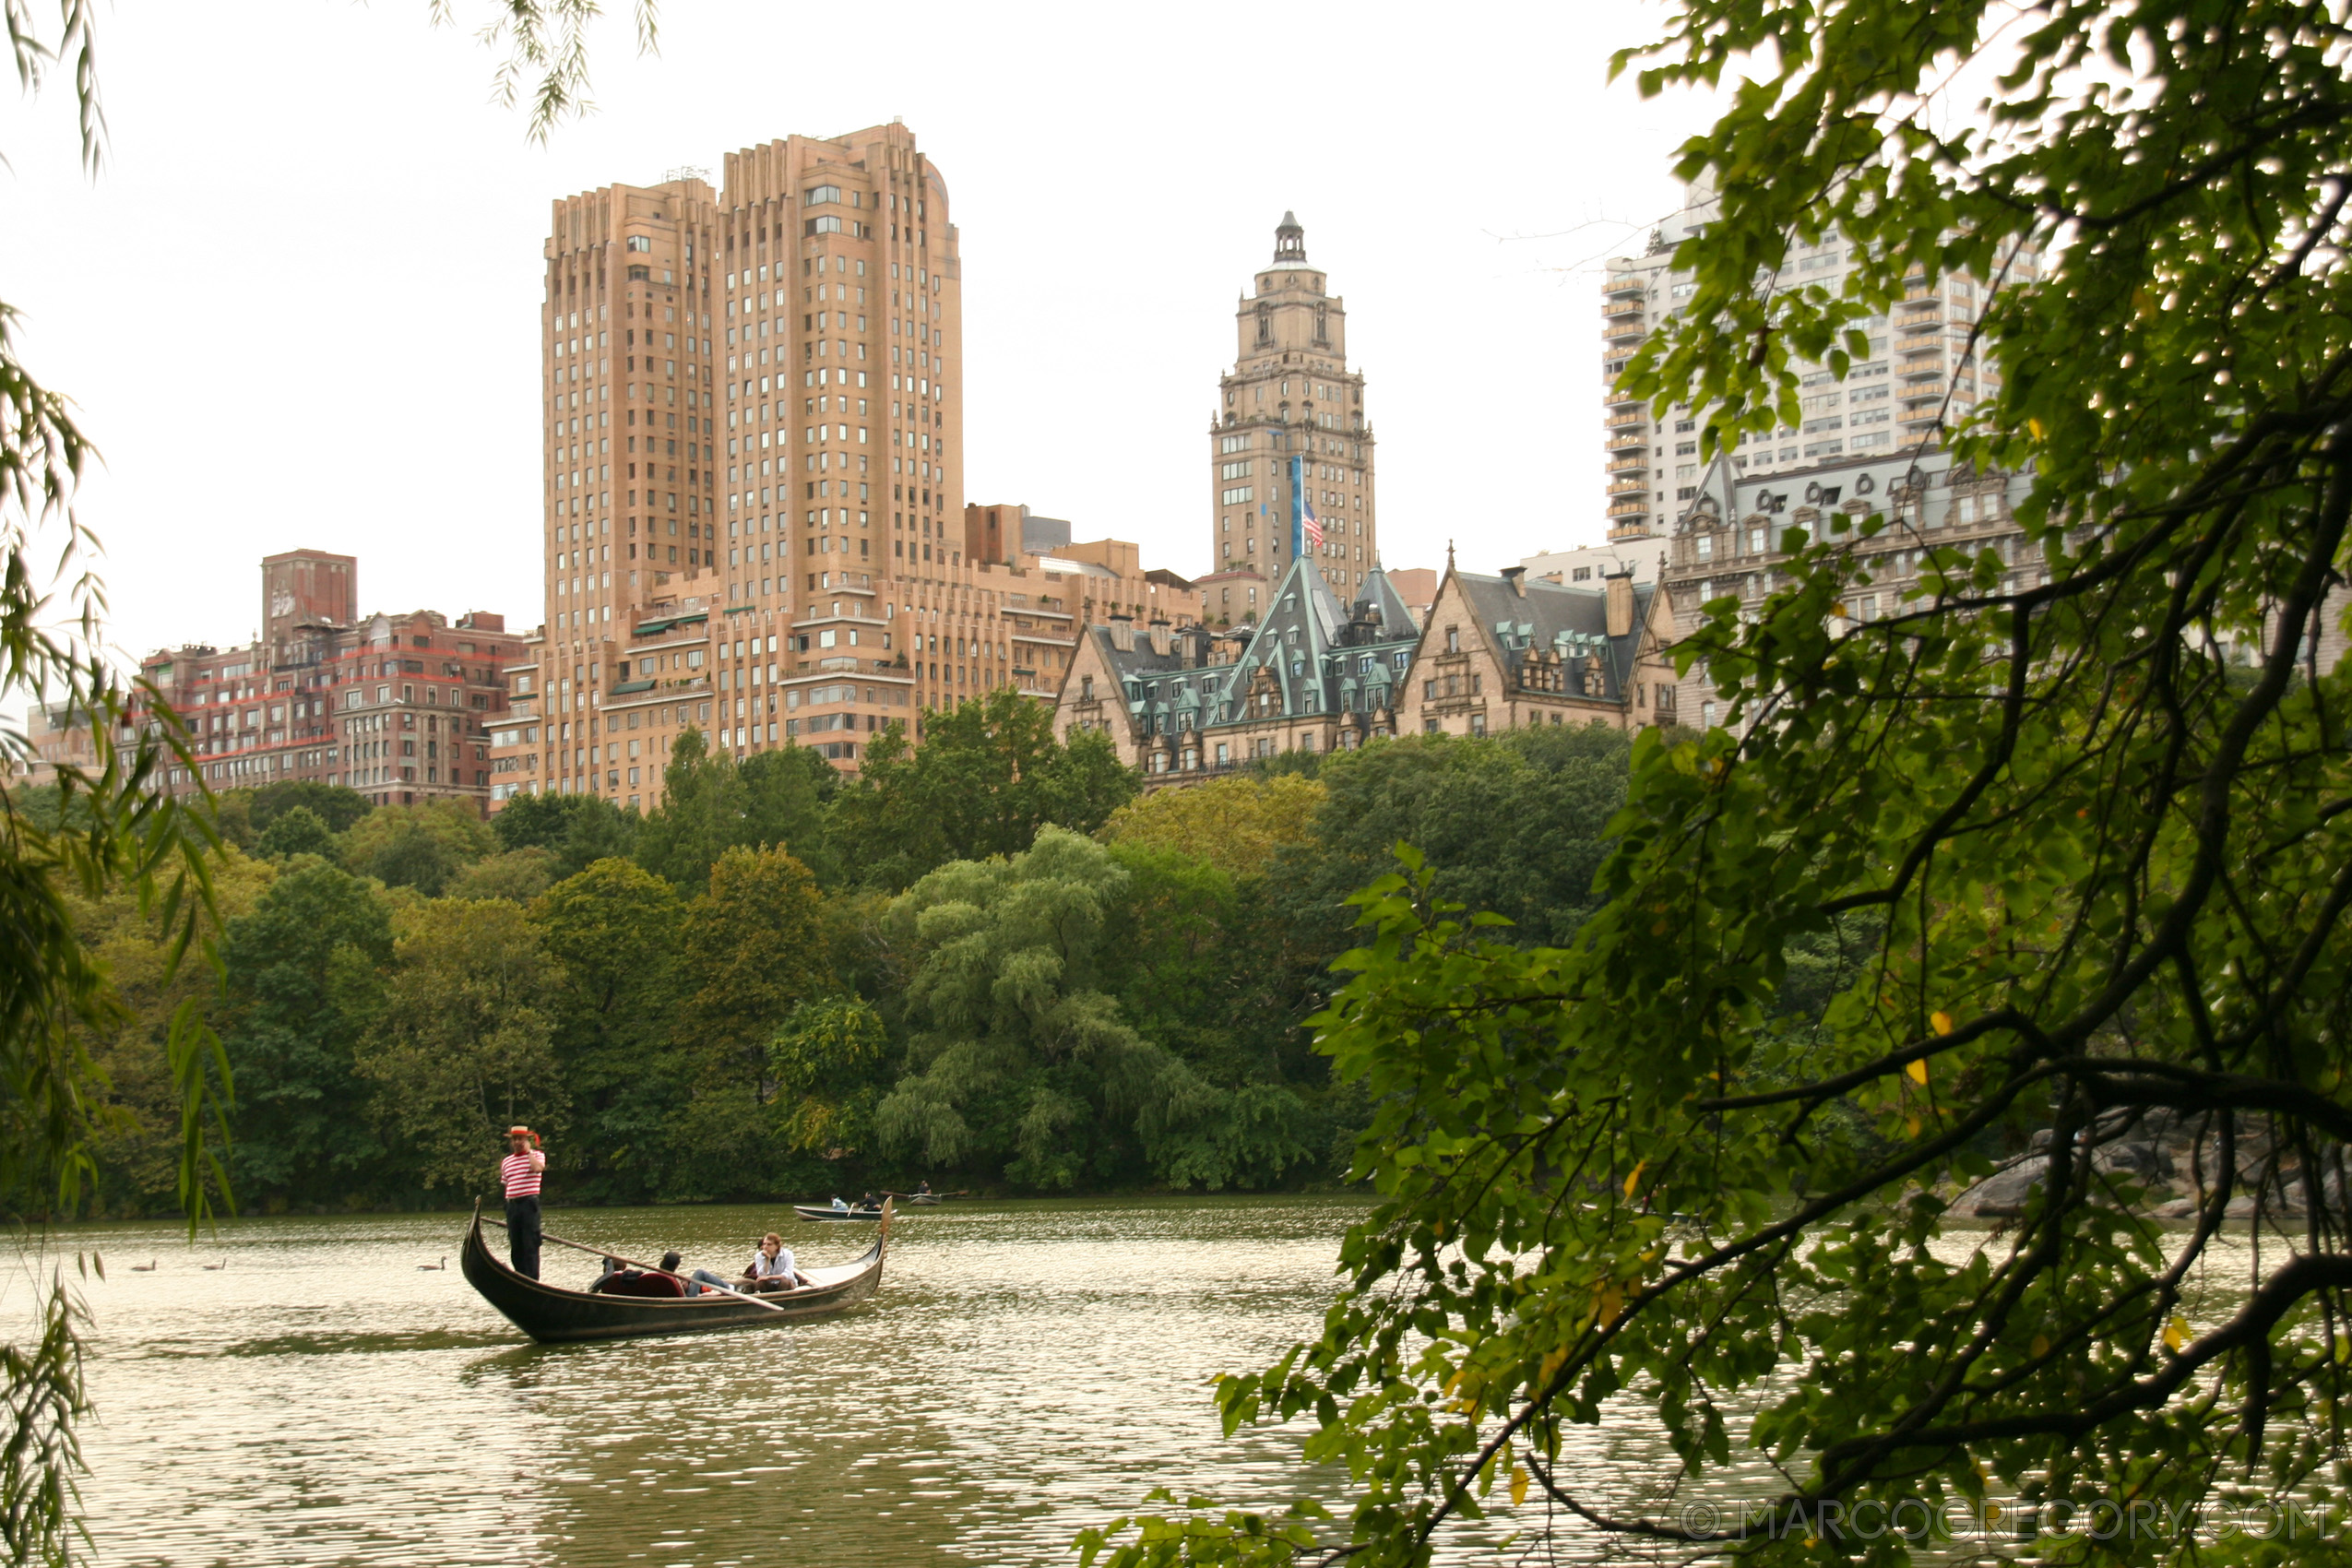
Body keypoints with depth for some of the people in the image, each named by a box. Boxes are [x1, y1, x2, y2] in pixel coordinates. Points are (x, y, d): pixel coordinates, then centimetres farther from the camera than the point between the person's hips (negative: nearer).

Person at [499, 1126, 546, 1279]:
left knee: (530, 1244, -9)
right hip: (512, 1205, 5)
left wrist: (529, 1151, -6)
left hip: (529, 1203, -5)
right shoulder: (506, 1162, 17)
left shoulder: (537, 1155, 4)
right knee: (515, 1247, 6)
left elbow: (538, 1168, -19)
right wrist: (508, 1203, 13)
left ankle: (532, 1281, -11)